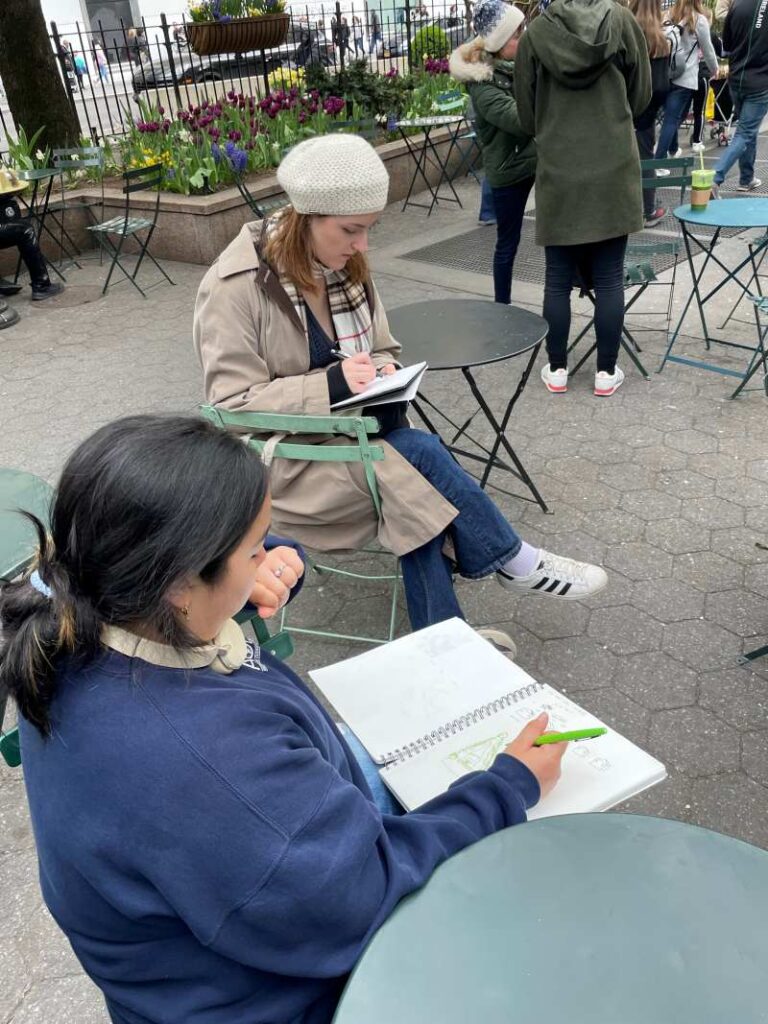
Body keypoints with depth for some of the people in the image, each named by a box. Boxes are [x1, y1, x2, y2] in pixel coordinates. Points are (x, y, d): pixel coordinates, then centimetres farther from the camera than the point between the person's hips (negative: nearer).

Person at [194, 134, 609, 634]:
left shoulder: (346, 265, 3)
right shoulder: (235, 286, -16)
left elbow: (383, 350, 13)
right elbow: (232, 405, -18)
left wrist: (383, 375, -12)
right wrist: (332, 384, -28)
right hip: (284, 460, -5)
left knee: (417, 498, -25)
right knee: (422, 454, -25)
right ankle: (513, 563, -5)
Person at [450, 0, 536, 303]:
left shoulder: (518, 66, 4)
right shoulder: (482, 85, -18)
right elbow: (522, 120, -30)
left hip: (536, 160, 6)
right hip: (508, 169, -6)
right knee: (508, 243, 5)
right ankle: (502, 308, 21)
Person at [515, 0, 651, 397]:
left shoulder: (535, 32, -2)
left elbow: (526, 115, 4)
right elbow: (641, 97, 8)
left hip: (558, 172, 0)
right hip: (613, 170, 0)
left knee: (558, 279, 8)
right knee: (609, 278, 6)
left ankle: (556, 369, 16)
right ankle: (606, 372, 12)